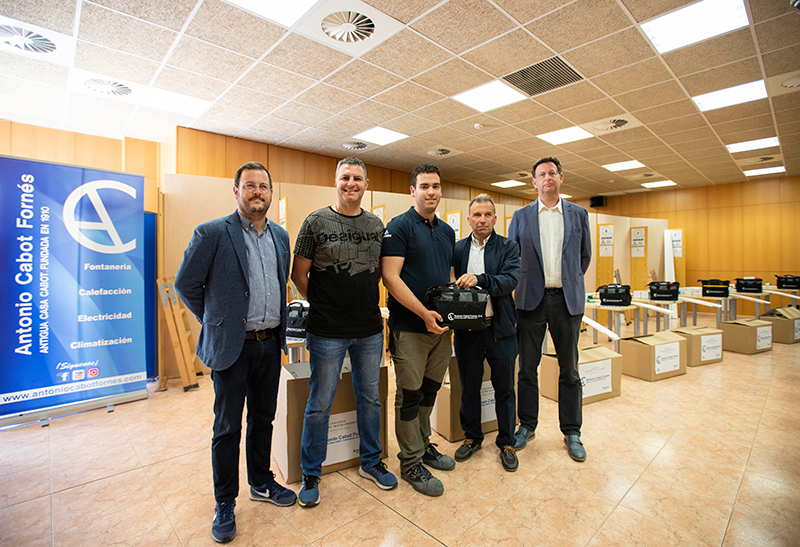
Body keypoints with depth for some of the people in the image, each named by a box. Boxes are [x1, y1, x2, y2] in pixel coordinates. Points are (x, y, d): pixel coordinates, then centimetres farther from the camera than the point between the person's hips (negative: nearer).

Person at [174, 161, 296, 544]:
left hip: (270, 344, 5)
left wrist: (277, 324, 11)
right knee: (228, 427, 10)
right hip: (232, 346, -5)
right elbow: (186, 284, -4)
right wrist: (217, 321, 0)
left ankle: (261, 483, 39)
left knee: (263, 419, 19)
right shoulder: (212, 233, -9)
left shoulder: (281, 236, 7)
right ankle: (225, 503, 29)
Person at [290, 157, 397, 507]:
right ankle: (311, 475, 30)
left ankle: (370, 462, 38)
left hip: (370, 330, 4)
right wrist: (323, 305, 4)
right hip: (327, 333, -4)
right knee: (319, 406, 9)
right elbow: (299, 275, 0)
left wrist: (367, 306, 8)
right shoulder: (316, 222, -5)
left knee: (369, 399, 17)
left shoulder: (376, 225, 8)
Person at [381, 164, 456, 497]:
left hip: (441, 325, 7)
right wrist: (424, 313, -20)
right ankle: (411, 463, 21)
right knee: (410, 395, 5)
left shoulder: (447, 231, 14)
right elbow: (390, 276, -17)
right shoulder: (400, 226, -9)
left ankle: (423, 444, 37)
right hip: (410, 327, -7)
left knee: (430, 390, 18)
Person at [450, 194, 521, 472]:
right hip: (466, 329, 2)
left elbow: (511, 279, -15)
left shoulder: (508, 247, 1)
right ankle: (472, 437, 35)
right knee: (469, 388, 14)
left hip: (499, 329, -1)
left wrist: (479, 279, -30)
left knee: (504, 389, 12)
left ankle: (506, 442, 31)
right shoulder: (458, 248, 7)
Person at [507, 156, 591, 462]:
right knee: (527, 368, 7)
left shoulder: (578, 214, 9)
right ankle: (527, 426, 24)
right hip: (531, 299, 0)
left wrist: (570, 282, 12)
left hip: (567, 300, 1)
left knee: (569, 369, 9)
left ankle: (572, 431, 24)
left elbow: (585, 255, 16)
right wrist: (519, 285, 3)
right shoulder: (521, 216, 6)